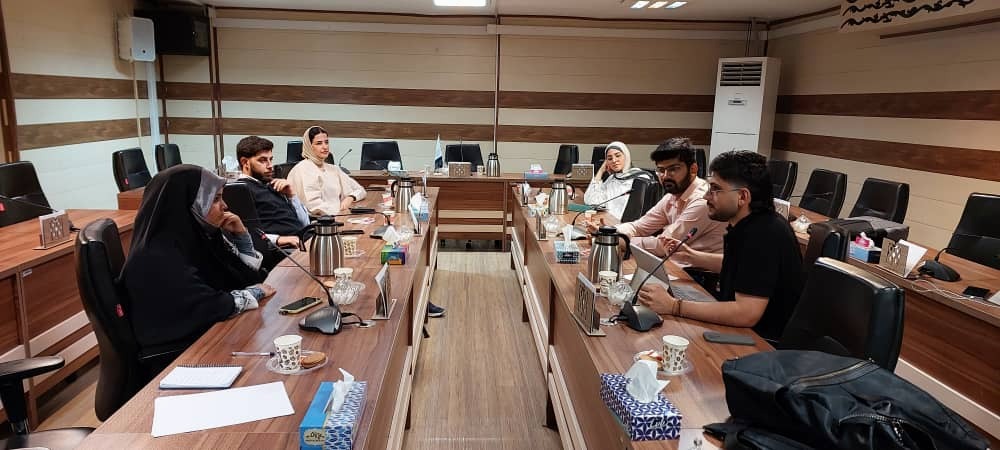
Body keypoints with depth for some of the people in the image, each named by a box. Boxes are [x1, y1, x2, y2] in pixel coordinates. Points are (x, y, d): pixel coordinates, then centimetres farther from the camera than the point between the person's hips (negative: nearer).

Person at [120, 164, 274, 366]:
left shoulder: (196, 233, 2)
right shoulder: (158, 258, -23)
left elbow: (249, 275, 10)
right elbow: (211, 308, -28)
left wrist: (240, 234, -4)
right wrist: (255, 293, -12)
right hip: (179, 354, -8)